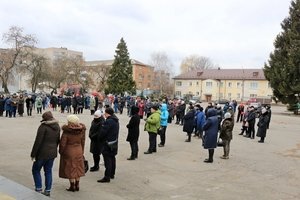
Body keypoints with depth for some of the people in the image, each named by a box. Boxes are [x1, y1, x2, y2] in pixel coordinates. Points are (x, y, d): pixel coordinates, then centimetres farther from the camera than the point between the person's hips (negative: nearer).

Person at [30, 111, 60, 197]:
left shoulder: (43, 126, -16)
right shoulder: (57, 127, 6)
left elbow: (38, 141, -17)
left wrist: (33, 154, -10)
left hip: (42, 153, -6)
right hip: (52, 153, 6)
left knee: (36, 170, 12)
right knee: (48, 171, 13)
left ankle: (39, 189, 10)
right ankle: (48, 190, 16)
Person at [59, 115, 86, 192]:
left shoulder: (66, 131, -20)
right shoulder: (81, 130, -6)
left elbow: (63, 143, -15)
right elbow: (83, 142, 3)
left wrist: (61, 151, 2)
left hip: (69, 152, -4)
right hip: (79, 151, 5)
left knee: (70, 169, 8)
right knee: (78, 168, 14)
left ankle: (72, 186, 16)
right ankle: (77, 186, 22)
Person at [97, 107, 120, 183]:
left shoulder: (108, 121, -21)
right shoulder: (116, 121, 10)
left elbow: (103, 132, -20)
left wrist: (100, 137, -1)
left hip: (108, 143, -10)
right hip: (114, 142, 10)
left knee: (108, 160, -6)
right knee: (112, 158, 18)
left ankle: (107, 177, -2)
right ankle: (112, 174, 30)